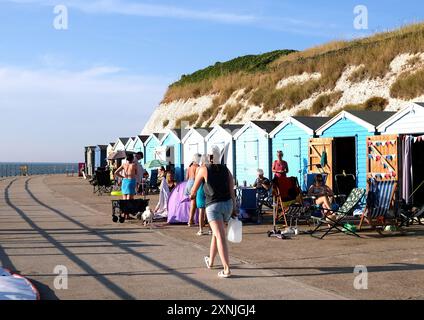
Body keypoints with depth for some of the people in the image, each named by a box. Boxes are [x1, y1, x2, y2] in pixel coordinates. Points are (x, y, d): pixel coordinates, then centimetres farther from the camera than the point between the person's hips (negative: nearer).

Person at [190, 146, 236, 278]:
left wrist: (192, 195, 29)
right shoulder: (226, 170, 8)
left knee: (220, 237, -11)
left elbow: (194, 189, 7)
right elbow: (232, 191, 2)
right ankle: (210, 261, 41)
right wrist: (234, 209, 5)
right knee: (216, 233, 25)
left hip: (213, 205, -5)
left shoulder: (204, 169, -3)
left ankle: (227, 269, -20)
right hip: (227, 204, 5)